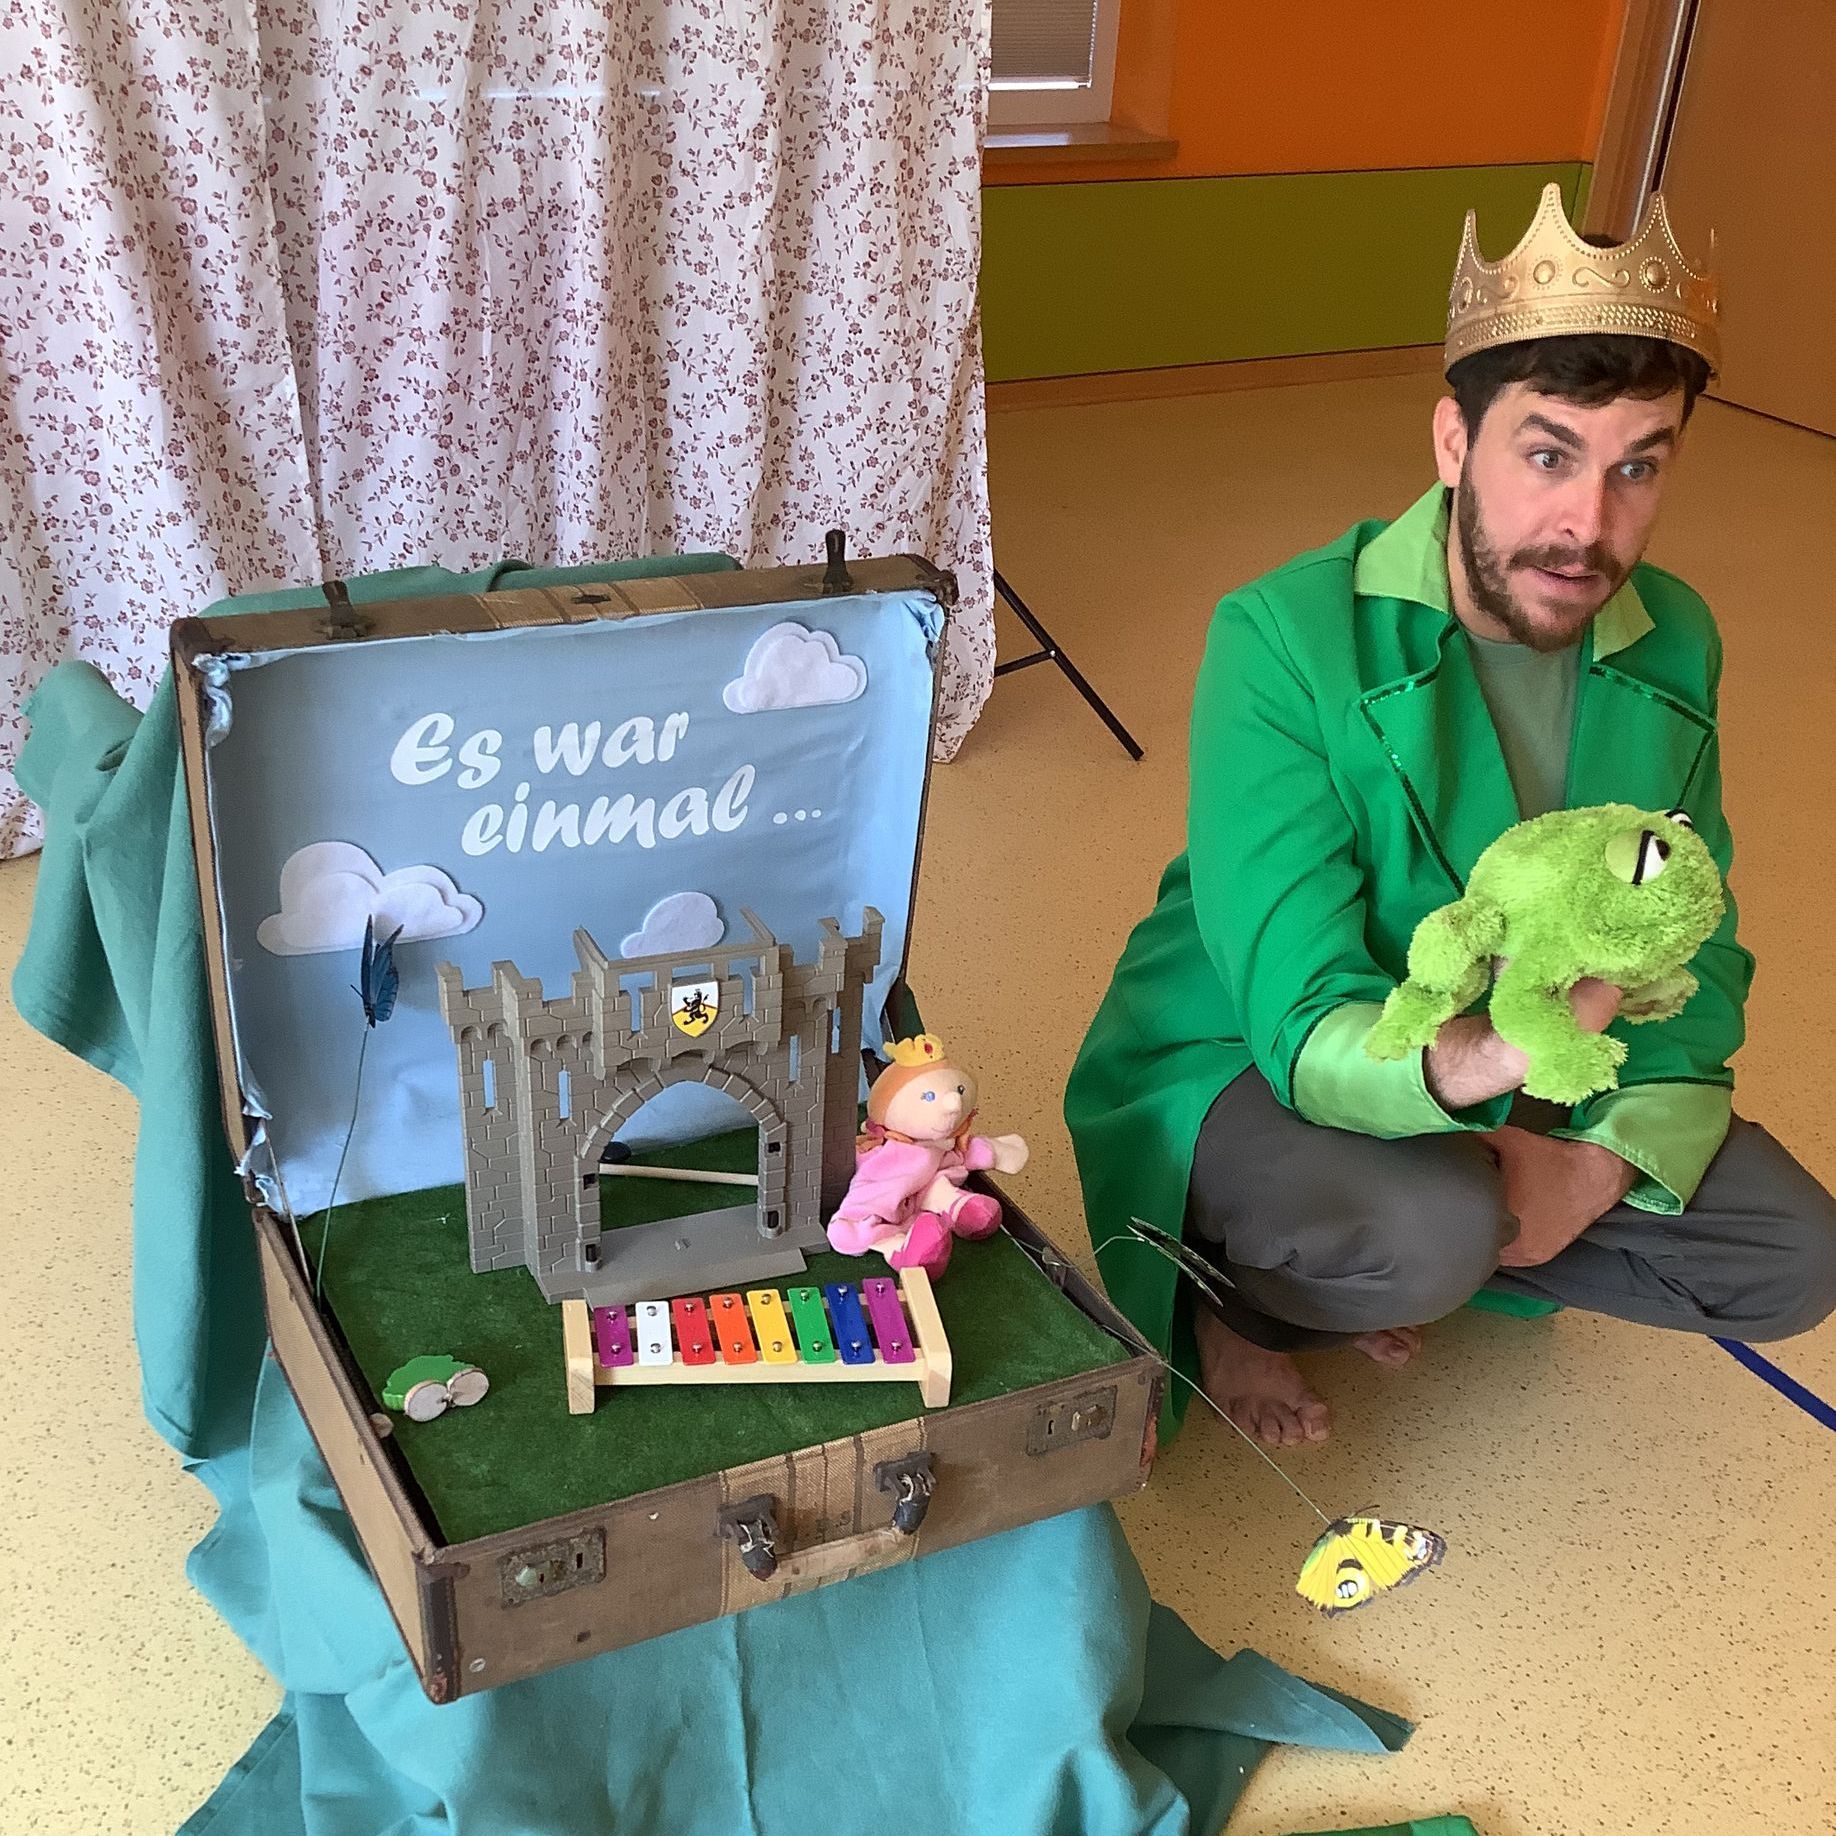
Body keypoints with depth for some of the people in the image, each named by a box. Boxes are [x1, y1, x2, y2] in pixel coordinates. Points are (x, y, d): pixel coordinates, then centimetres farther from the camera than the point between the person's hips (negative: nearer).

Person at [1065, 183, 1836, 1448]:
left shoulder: (1673, 645, -7)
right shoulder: (1288, 636, -26)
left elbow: (1696, 959, -2)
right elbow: (1303, 1019, -31)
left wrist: (1606, 1155, -21)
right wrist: (1475, 1059, -53)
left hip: (1522, 1082, 6)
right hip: (1245, 1071, -5)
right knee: (1425, 1234, -35)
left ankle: (1438, 1246, 11)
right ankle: (1232, 1292, 0)